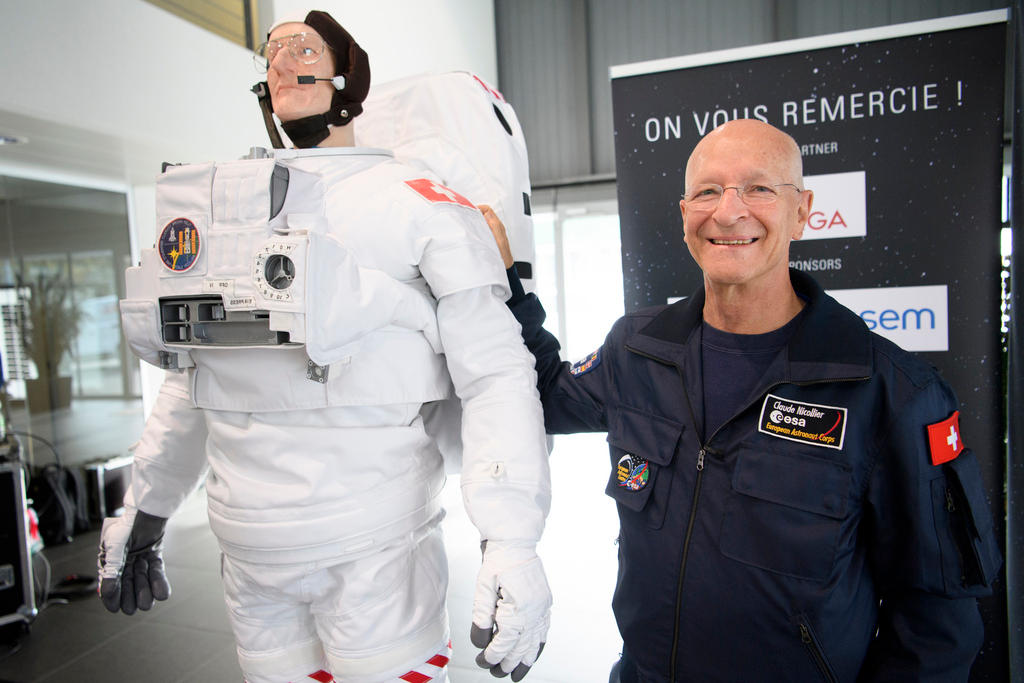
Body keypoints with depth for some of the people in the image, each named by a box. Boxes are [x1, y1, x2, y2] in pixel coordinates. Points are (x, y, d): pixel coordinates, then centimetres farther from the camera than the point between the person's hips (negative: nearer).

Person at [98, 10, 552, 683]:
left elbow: (496, 374, -14)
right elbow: (195, 373, 18)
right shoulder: (221, 208, 11)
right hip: (247, 554, 6)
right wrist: (144, 509, 20)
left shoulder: (419, 204, -8)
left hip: (374, 552, -5)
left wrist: (511, 543, -23)